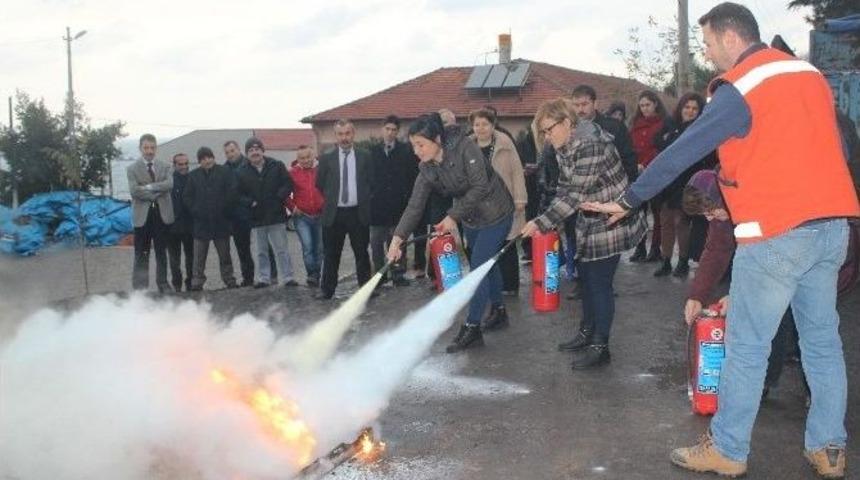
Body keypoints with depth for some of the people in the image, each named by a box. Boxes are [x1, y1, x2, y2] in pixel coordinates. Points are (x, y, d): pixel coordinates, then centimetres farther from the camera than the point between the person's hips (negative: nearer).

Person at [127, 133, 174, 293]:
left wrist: (148, 187, -17)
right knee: (141, 254, 2)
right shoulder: (132, 169, 2)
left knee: (161, 252, 11)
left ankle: (163, 284, 20)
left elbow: (169, 184, -10)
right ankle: (139, 288, 6)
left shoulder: (164, 167, 9)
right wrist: (157, 193, -13)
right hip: (143, 215, -2)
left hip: (162, 214, 2)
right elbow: (134, 190, -13)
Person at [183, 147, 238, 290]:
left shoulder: (224, 172, 0)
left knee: (224, 254, 9)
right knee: (199, 256, 0)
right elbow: (186, 197, 8)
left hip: (221, 221, -1)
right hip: (201, 222, 1)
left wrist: (225, 210, -5)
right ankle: (197, 282, 4)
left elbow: (232, 192, -4)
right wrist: (195, 211, -2)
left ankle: (229, 280, 17)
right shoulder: (194, 175, 6)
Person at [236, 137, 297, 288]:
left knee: (281, 249, 1)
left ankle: (287, 277, 6)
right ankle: (263, 278, 18)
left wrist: (278, 198, -13)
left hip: (276, 215, -2)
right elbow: (239, 195, 6)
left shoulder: (277, 166, 1)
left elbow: (288, 184, 0)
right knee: (261, 251, 10)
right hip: (256, 218, 2)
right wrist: (250, 202, -12)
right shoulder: (243, 173, 4)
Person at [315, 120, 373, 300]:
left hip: (358, 213, 0)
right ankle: (327, 290, 12)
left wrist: (363, 201, 3)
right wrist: (330, 201, 6)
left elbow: (371, 183, 8)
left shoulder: (364, 157, 4)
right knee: (331, 254, 5)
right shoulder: (326, 159, 3)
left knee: (362, 253, 6)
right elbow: (319, 185, 8)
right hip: (334, 214, 0)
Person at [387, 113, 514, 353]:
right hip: (470, 218, 7)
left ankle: (472, 328, -5)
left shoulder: (465, 148, -25)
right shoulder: (427, 170, -7)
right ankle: (498, 312, 36)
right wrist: (397, 238, -19)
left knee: (478, 265, -10)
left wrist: (453, 216, -25)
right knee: (486, 263, 17)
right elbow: (414, 206, -9)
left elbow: (480, 187, -28)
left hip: (495, 213, -7)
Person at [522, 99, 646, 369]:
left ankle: (600, 346, 7)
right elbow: (564, 188, 10)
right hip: (588, 222, 10)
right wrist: (549, 222, 0)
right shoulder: (563, 146, 2)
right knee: (586, 276, 18)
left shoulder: (590, 145, -27)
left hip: (611, 222, -9)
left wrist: (542, 223, -29)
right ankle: (587, 333, 33)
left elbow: (576, 195, -29)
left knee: (600, 283, -4)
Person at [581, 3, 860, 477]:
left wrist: (628, 200, -2)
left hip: (777, 233, -8)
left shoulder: (740, 90, -10)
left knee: (746, 346, 2)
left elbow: (680, 155, -10)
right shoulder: (810, 74, 13)